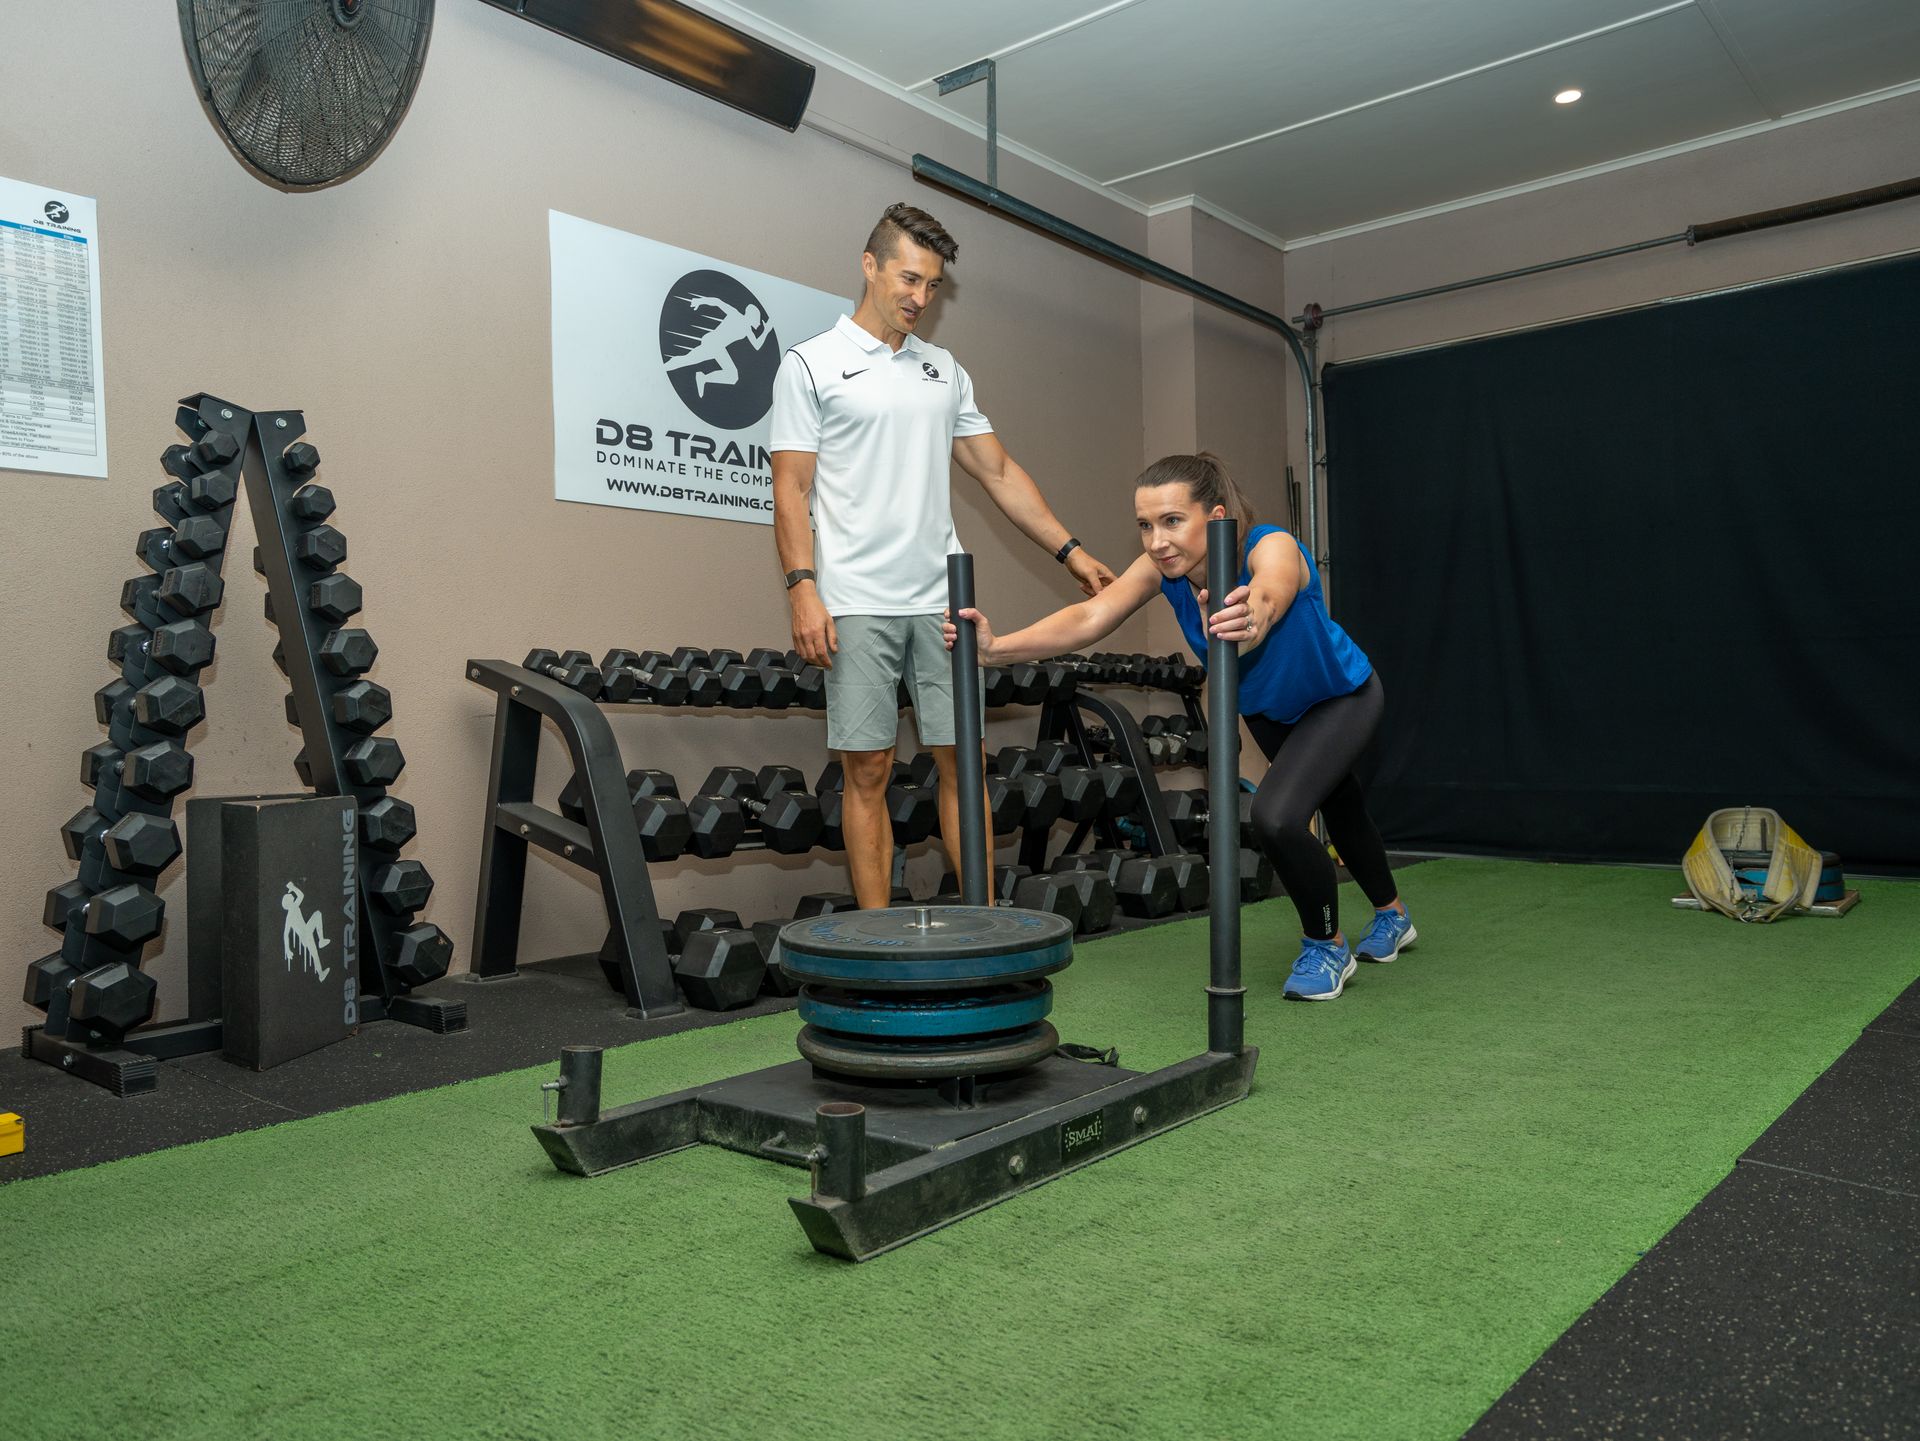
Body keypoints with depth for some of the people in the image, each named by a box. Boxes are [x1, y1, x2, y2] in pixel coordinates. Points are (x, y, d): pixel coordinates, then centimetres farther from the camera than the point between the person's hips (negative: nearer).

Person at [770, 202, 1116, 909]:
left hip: (941, 599, 5)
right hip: (857, 604, -4)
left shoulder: (945, 371, 16)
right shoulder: (813, 364, 1)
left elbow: (998, 471, 15)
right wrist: (802, 587, -16)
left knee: (962, 761, 4)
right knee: (867, 769, 0)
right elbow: (792, 487, -5)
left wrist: (1071, 550, 9)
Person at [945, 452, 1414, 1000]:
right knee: (1337, 807, 28)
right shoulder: (1162, 567, -26)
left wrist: (1249, 620, -86)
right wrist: (996, 648, -57)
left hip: (1340, 697, -6)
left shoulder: (1272, 548, -39)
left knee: (1276, 816, -27)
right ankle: (1392, 917, 57)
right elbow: (1090, 617, -42)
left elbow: (1268, 598, -63)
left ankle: (1327, 946, 1)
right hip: (1266, 705, 6)